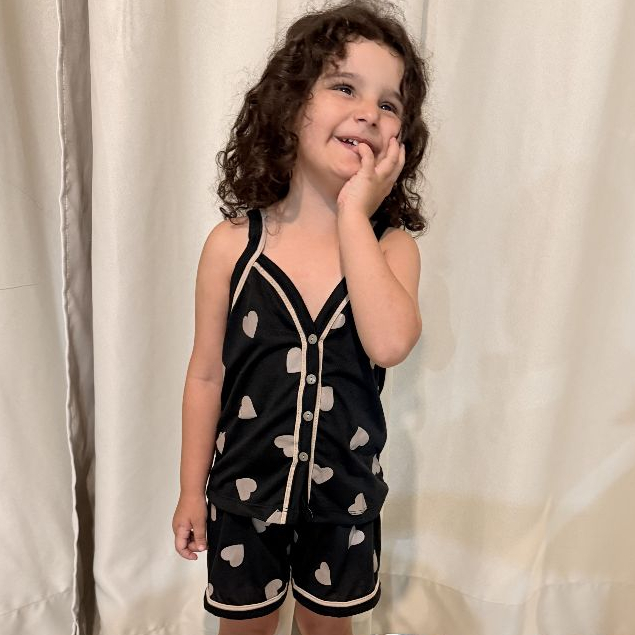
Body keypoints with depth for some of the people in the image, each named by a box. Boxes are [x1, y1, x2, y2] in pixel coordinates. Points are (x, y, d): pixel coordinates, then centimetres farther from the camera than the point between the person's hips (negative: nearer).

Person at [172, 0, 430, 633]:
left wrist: (353, 213, -27)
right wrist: (191, 490, 1)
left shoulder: (391, 245, -13)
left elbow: (389, 342, -33)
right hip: (244, 488, 0)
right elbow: (206, 375, -7)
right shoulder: (233, 244, -15)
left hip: (345, 492, 1)